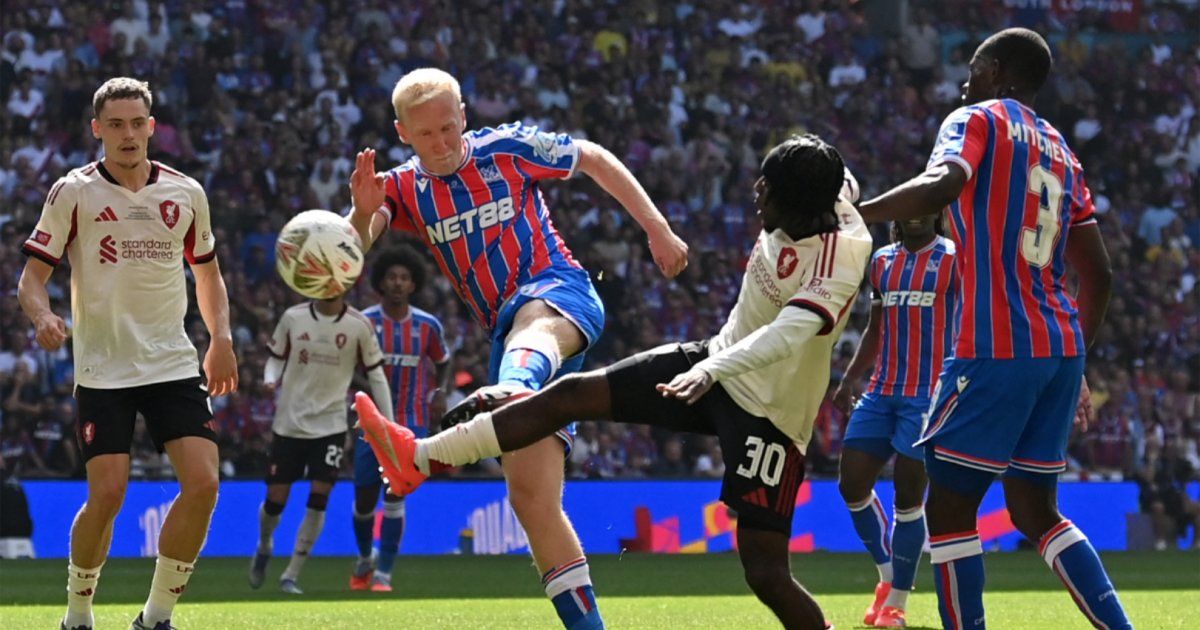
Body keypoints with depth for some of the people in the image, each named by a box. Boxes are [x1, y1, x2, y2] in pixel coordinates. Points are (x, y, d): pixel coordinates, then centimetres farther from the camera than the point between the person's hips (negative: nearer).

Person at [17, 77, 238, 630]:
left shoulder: (186, 193, 7)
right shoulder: (74, 193, -3)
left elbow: (207, 271, 21)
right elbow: (33, 274, -2)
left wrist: (221, 339, 7)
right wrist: (42, 316, -23)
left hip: (174, 365, 3)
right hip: (103, 370, -3)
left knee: (202, 484, -11)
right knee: (107, 495, -12)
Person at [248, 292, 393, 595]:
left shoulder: (359, 326, -4)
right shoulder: (293, 318, -3)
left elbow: (376, 375, 3)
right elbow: (276, 359, 9)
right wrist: (271, 381, -15)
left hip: (331, 425, 0)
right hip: (289, 422, 0)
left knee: (319, 500, -10)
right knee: (276, 499, 2)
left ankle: (291, 575, 1)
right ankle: (264, 545, 35)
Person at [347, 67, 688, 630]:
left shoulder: (508, 148, 3)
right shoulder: (405, 189, 11)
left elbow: (597, 160, 13)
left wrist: (658, 230, 8)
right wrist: (363, 211, -29)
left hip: (558, 293, -5)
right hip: (510, 338, 5)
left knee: (530, 323, -45)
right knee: (530, 497, -5)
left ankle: (509, 393, -80)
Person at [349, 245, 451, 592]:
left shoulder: (427, 326, 1)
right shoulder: (364, 322, -4)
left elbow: (443, 362, 18)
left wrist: (441, 391, 0)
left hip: (411, 423, 0)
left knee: (395, 495, -12)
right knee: (364, 497, 4)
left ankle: (384, 573, -7)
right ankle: (365, 559, 32)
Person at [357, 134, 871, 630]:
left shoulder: (841, 260, -31)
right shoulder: (822, 200, -9)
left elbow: (788, 334, -45)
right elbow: (844, 182, 17)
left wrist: (712, 369, -56)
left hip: (770, 413, -8)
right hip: (722, 366, 8)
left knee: (766, 572, -12)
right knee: (571, 395, 4)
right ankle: (420, 459, 11)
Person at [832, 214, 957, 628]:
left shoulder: (954, 259, -4)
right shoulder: (882, 261, 14)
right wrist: (850, 379, 13)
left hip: (929, 394, -6)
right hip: (882, 391, 6)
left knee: (909, 495, -7)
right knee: (852, 484, 2)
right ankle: (888, 575, 20)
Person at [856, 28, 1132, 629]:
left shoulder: (978, 121, -1)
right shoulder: (1060, 152, 20)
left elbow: (943, 183, -24)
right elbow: (1098, 275, 20)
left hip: (995, 351, -7)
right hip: (1060, 348, 7)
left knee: (949, 508, 1)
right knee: (1036, 511, 15)